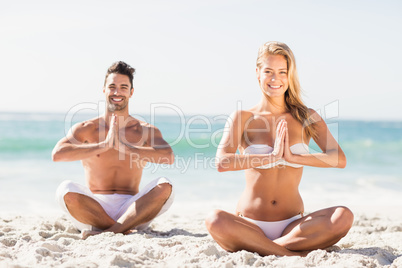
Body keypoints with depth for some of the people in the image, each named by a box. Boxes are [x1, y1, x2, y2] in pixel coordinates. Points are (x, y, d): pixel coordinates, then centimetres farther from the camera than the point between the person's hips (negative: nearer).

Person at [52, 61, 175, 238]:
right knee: (66, 189, -30)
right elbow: (57, 154, -16)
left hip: (131, 211, 1)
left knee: (164, 186, -26)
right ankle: (123, 231, -20)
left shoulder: (146, 131, 6)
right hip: (94, 209, 0)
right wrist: (104, 145, -21)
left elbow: (169, 157, -15)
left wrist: (124, 146, -22)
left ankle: (107, 233, -27)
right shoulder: (85, 129, 4)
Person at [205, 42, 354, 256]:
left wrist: (292, 157, -19)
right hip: (250, 225, -2)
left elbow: (339, 159, -7)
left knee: (344, 217, -26)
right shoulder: (242, 118, 1)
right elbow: (221, 163, -16)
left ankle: (256, 248, -22)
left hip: (293, 225, 2)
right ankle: (295, 254, -24)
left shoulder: (307, 118, 7)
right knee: (215, 220, -34)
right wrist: (271, 157, -20)